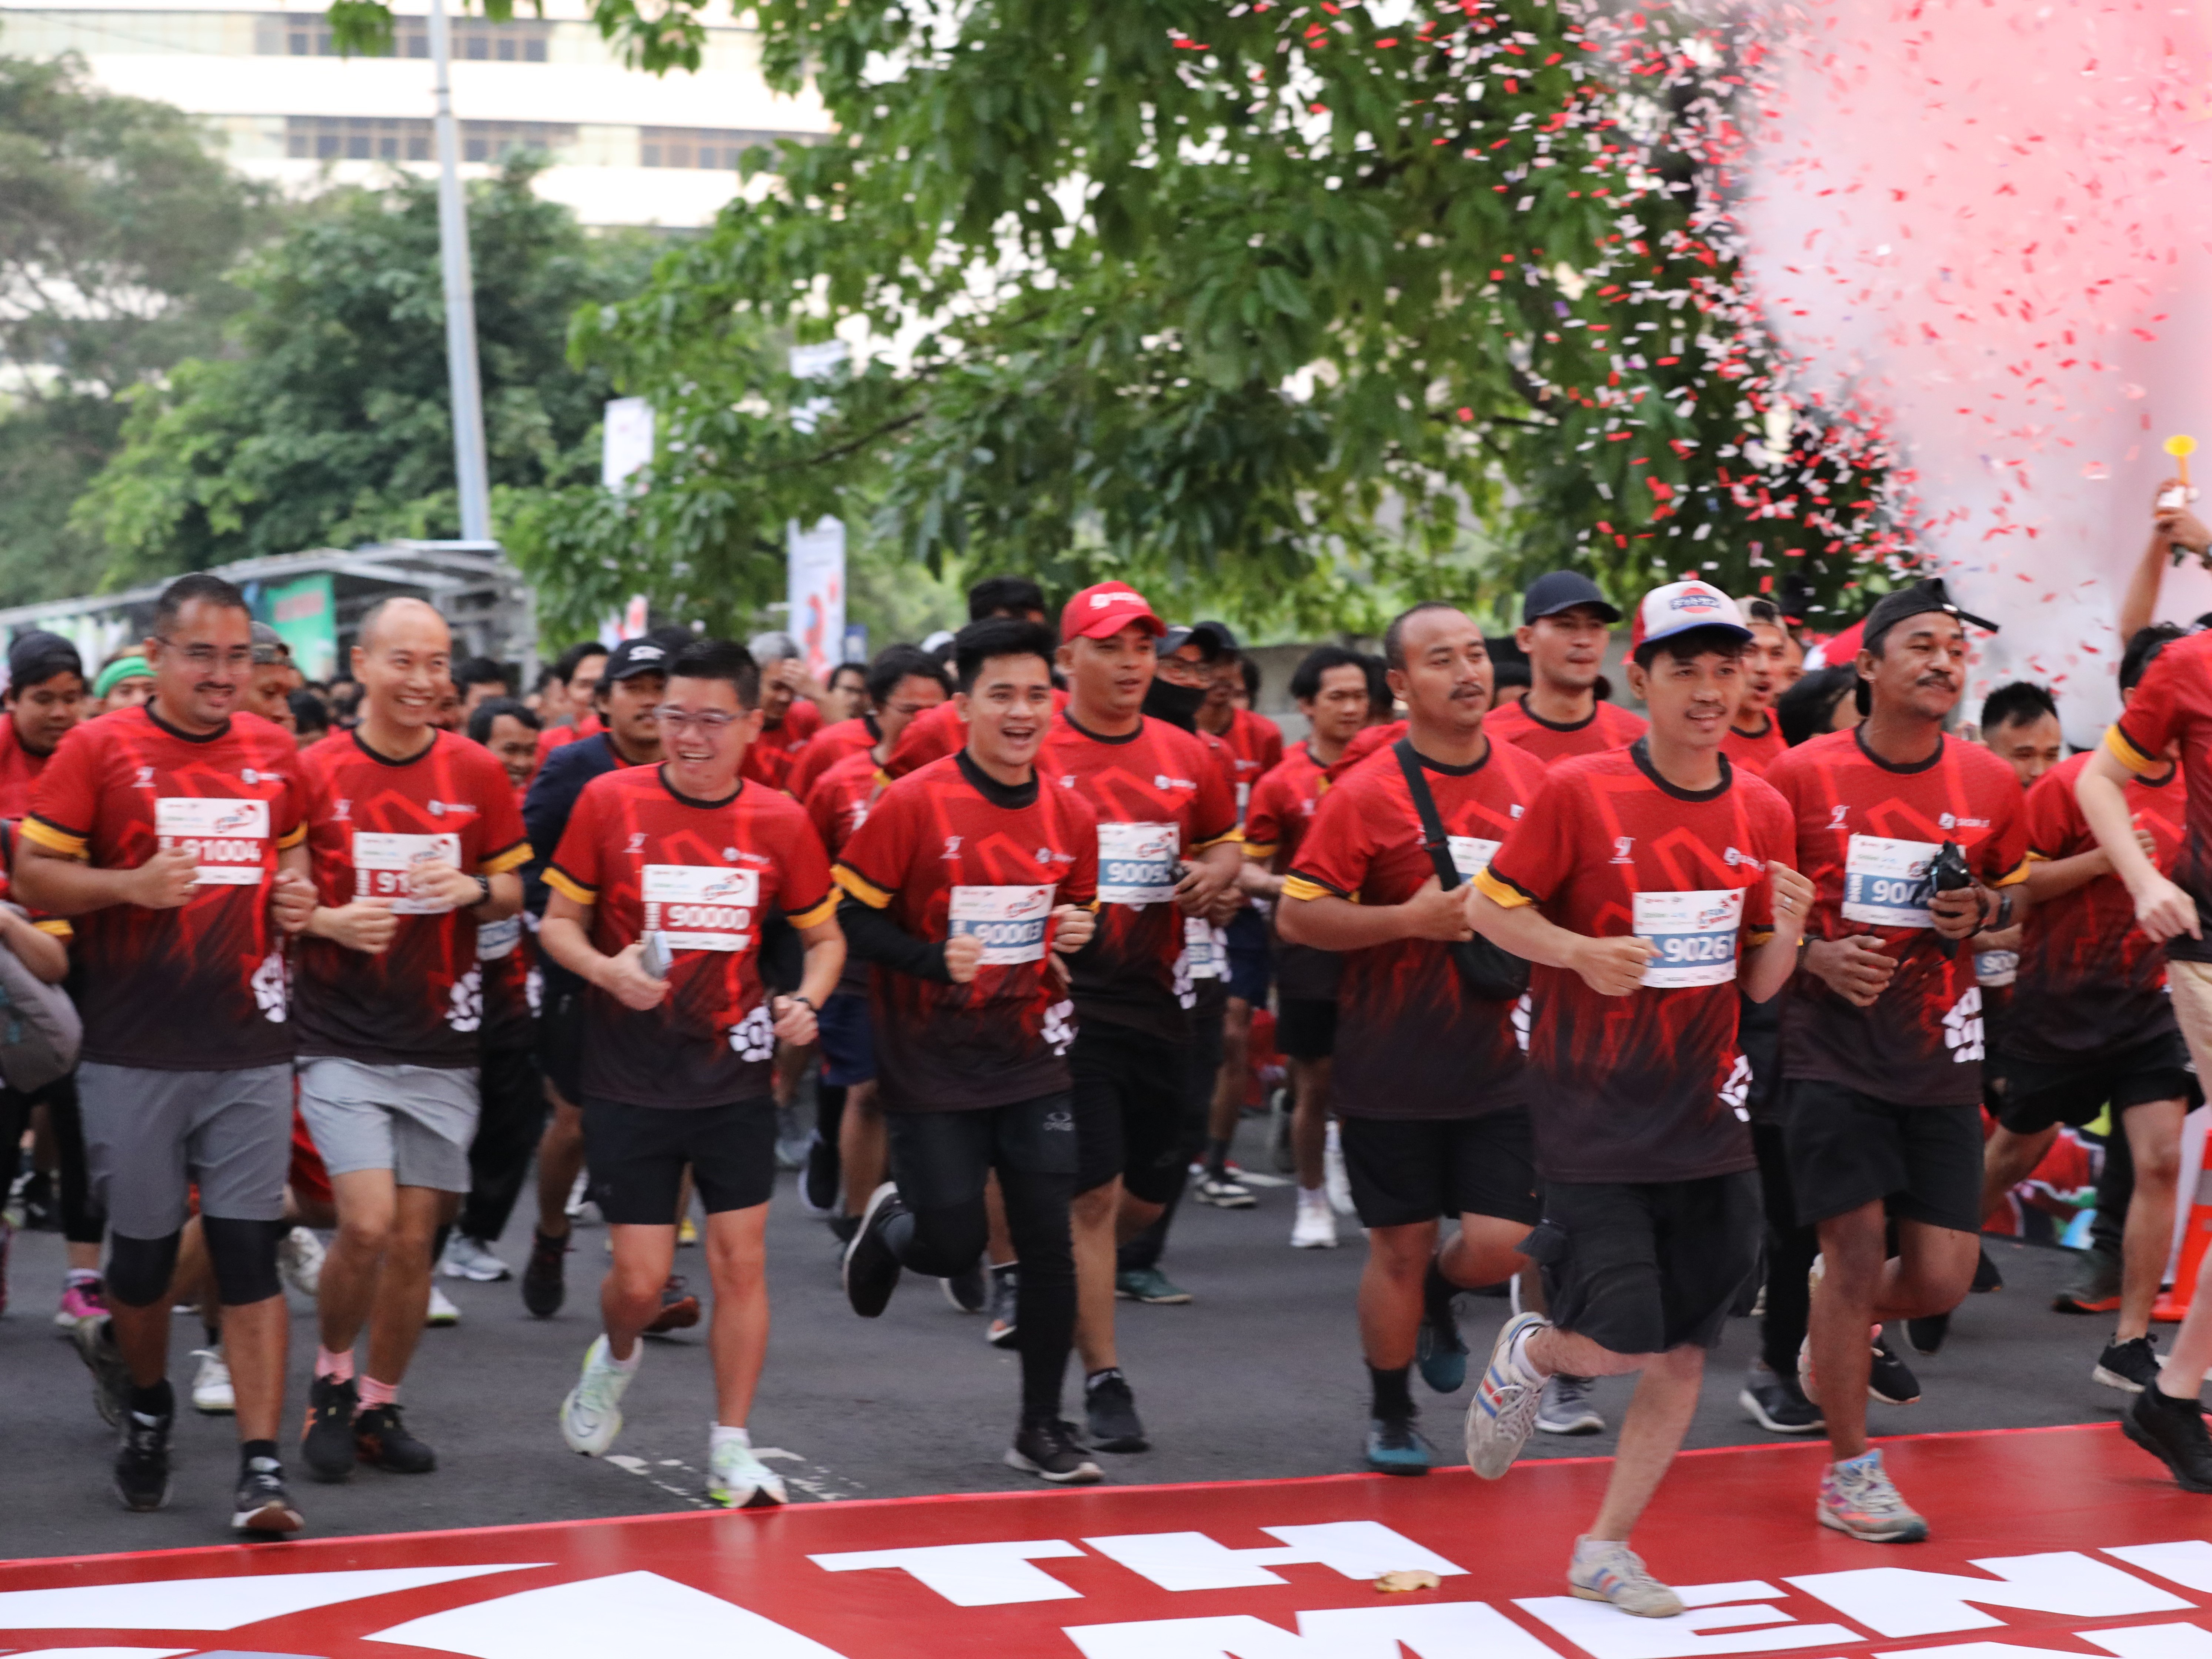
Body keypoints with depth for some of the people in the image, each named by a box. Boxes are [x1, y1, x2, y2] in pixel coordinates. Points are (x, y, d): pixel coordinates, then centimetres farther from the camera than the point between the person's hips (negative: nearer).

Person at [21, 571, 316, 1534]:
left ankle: (261, 1465, -4)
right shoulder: (99, 750, -2)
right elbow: (33, 878, -3)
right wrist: (129, 886, -19)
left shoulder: (275, 756, 9)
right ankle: (145, 1401, 38)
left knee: (250, 1256, -4)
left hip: (249, 1049, 2)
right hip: (134, 1053, -2)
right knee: (144, 1251, 8)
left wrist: (297, 902, 3)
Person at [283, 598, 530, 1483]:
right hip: (341, 1037, -2)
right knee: (367, 1224, -14)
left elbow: (515, 889, 11)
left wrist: (474, 889, -11)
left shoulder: (478, 773, 4)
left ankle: (379, 1405, 23)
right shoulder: (313, 772, -2)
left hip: (442, 1041, 2)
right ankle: (331, 1376, 12)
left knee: (415, 1237, 4)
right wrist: (331, 921, -18)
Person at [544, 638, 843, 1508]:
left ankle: (731, 1451, 11)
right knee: (641, 1281, 0)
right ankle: (615, 1357, 36)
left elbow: (824, 935, 12)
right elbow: (558, 921, 3)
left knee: (741, 1261, -2)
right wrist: (606, 968, -17)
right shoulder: (609, 801, -4)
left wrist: (807, 999, -8)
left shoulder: (781, 822, 0)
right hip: (629, 1085, -1)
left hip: (735, 1081, 1)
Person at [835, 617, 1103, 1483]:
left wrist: (1080, 932, -4)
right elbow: (850, 916, -9)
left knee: (1049, 1243, 0)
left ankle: (1041, 1428, 14)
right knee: (953, 1247, 0)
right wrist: (934, 960, -22)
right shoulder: (913, 804, -12)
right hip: (933, 1071, -4)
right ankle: (891, 1223, 38)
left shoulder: (1070, 816, 2)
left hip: (1032, 1061, 4)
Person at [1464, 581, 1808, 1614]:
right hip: (1592, 1120, -4)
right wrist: (1580, 951, -18)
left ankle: (1604, 1552, 18)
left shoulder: (1762, 813, 5)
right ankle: (1526, 1355, 27)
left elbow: (1760, 986, 10)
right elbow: (1488, 906, -2)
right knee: (1620, 1342, -8)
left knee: (1684, 1348, 4)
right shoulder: (1580, 793, -9)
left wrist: (1787, 928, -11)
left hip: (1702, 1120, 4)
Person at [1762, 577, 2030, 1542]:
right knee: (1857, 1245, -7)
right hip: (1831, 1049, -3)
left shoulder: (1989, 784, 2)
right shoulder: (1803, 776, -7)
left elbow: (2016, 890, 19)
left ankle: (1842, 1330, 38)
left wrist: (1984, 909, -4)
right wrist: (1813, 955, -14)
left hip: (1938, 1054, 4)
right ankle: (1850, 1473, 8)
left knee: (1941, 1278, 2)